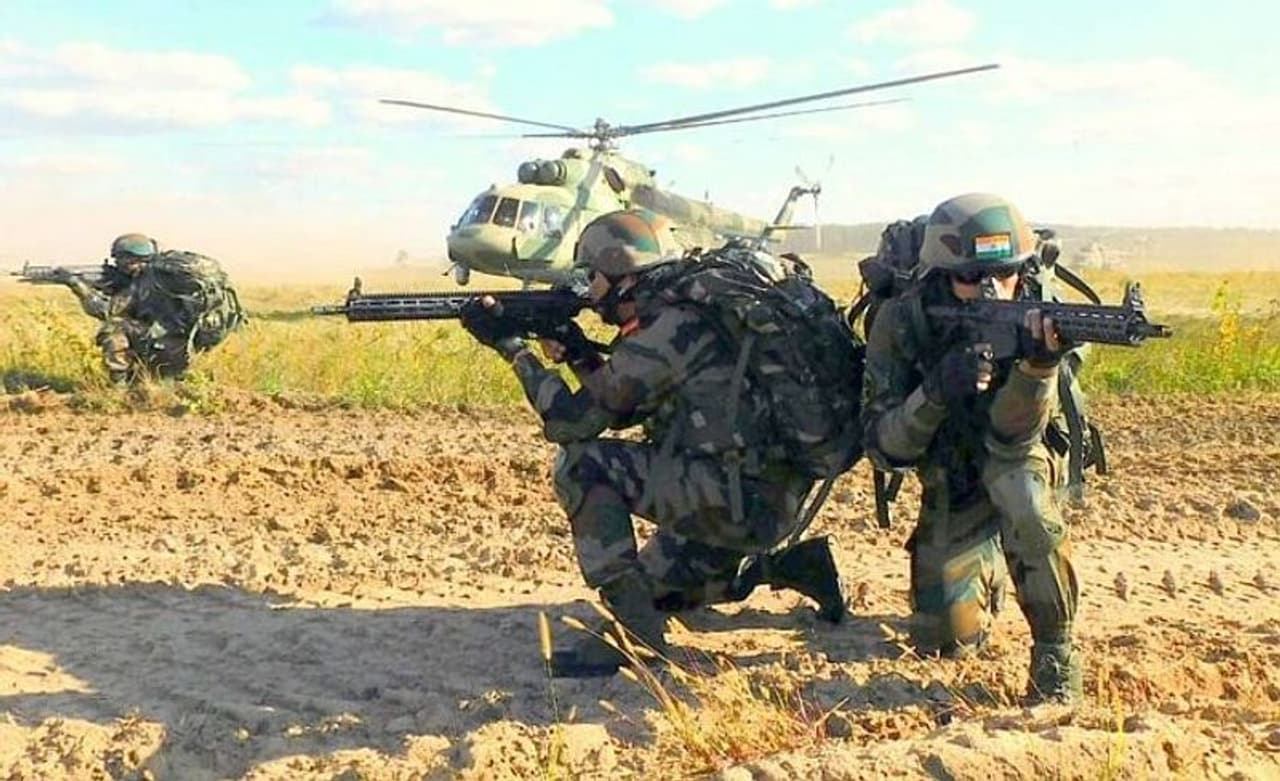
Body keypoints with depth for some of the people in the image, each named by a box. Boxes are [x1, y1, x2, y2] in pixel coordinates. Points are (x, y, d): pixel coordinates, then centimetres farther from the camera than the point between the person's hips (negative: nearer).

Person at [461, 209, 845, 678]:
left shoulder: (665, 328, -16)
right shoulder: (688, 312, 14)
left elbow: (570, 422, -13)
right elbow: (623, 411, 23)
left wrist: (512, 347, -4)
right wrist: (578, 353, 10)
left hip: (744, 498, -10)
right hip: (769, 503, 10)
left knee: (583, 463, -13)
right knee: (651, 585, 26)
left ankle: (631, 630, -9)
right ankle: (791, 566, 22)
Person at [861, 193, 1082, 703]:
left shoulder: (1035, 316, -25)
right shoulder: (901, 322, -23)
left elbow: (1010, 438, -33)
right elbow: (883, 448, -24)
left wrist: (1039, 364, -52)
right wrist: (936, 391, -42)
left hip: (1020, 459, -1)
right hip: (950, 488, 2)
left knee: (1020, 493, -37)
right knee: (944, 639, -2)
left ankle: (1055, 653, -19)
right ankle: (989, 572, 32)